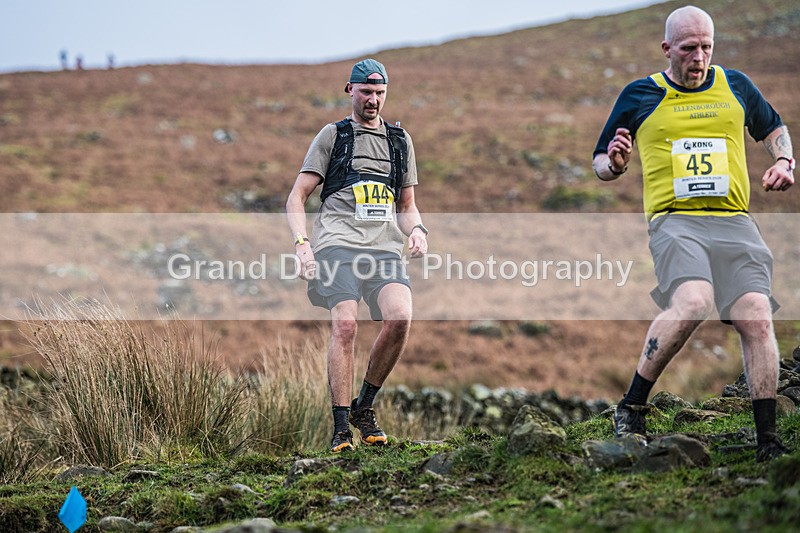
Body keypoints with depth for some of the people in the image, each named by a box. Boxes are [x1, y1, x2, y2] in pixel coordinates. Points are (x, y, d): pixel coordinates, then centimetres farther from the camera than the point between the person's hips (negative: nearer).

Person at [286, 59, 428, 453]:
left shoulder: (400, 140, 24)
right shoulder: (333, 135, 13)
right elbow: (297, 197, 9)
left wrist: (417, 230, 8)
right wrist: (301, 243, -6)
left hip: (386, 247, 3)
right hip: (338, 241, -3)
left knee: (400, 319, -22)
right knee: (345, 325, -21)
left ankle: (364, 407, -2)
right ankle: (341, 427, -14)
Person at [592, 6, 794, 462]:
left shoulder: (737, 86, 16)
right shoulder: (639, 96, 10)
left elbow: (774, 129, 33)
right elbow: (601, 163, 16)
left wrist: (784, 162, 13)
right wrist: (614, 164, -7)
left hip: (735, 222, 3)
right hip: (675, 220, -3)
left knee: (756, 318, -14)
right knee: (692, 303, -30)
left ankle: (769, 441, -8)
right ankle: (632, 408, -16)